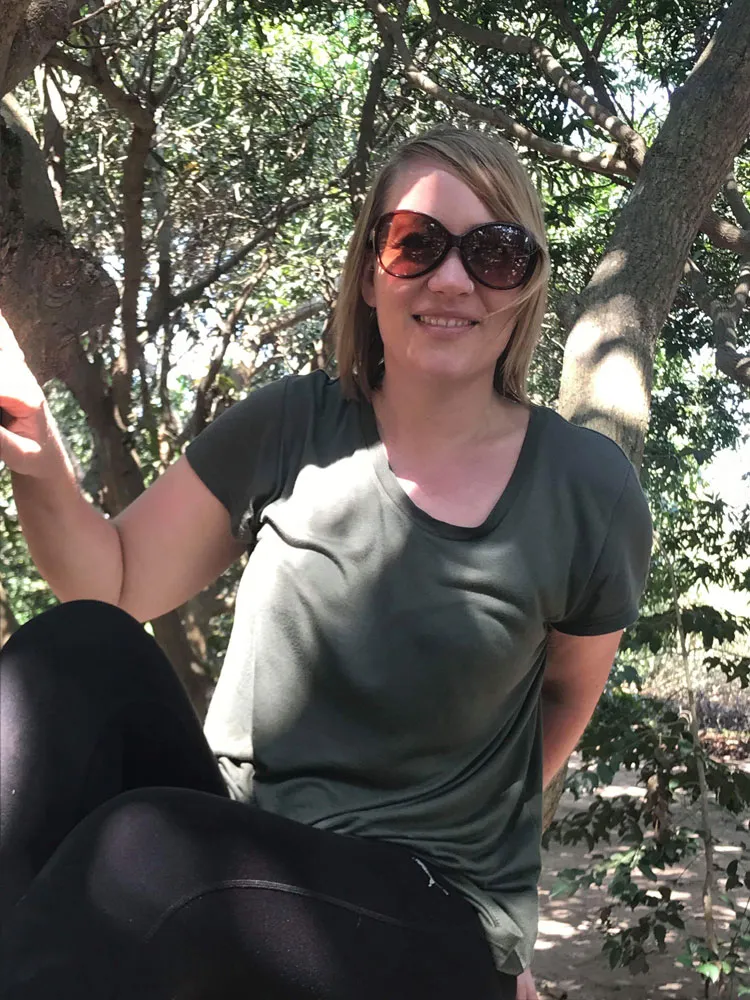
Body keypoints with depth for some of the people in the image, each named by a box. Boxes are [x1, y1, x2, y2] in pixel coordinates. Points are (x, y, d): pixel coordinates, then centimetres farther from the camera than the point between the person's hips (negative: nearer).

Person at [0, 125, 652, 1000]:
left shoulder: (586, 491, -8)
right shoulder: (289, 429, -3)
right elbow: (113, 582, 2)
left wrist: (460, 827, 6)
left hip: (433, 916, -3)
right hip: (224, 843, 4)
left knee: (146, 845, -35)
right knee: (76, 649, -23)